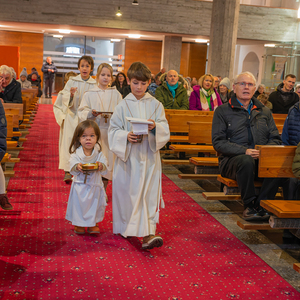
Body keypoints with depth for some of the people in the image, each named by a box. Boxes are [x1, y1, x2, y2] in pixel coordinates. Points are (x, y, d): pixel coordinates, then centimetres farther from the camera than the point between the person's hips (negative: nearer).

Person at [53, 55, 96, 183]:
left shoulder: (94, 84, 3)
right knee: (69, 140, -7)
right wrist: (71, 95, -20)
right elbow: (65, 100, 0)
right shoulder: (72, 81, 2)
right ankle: (68, 171, -5)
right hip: (72, 116, 0)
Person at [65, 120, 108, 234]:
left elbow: (104, 164, -13)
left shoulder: (99, 152, -7)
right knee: (79, 204, 8)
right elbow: (72, 164, -20)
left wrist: (101, 166, -35)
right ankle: (78, 224, 27)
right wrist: (77, 167, -42)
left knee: (95, 204, 12)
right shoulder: (76, 153, -11)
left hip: (95, 185, 2)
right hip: (80, 185, -2)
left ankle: (93, 223, 31)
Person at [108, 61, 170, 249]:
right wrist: (126, 136, -20)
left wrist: (155, 127, -22)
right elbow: (113, 130, -1)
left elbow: (165, 129, -1)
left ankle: (148, 233, -8)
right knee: (127, 191, 8)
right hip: (128, 156, 0)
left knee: (149, 193, -6)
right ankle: (125, 227, 29)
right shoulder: (123, 105, 2)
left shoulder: (155, 105, 4)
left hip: (149, 156, 0)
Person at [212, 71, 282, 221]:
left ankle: (262, 204, -19)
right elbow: (218, 142, -2)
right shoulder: (222, 111, 8)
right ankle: (249, 204, -19)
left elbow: (275, 138, 18)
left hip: (262, 159, 3)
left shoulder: (265, 112, 20)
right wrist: (244, 151, -16)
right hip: (232, 159, -3)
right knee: (247, 161, -37)